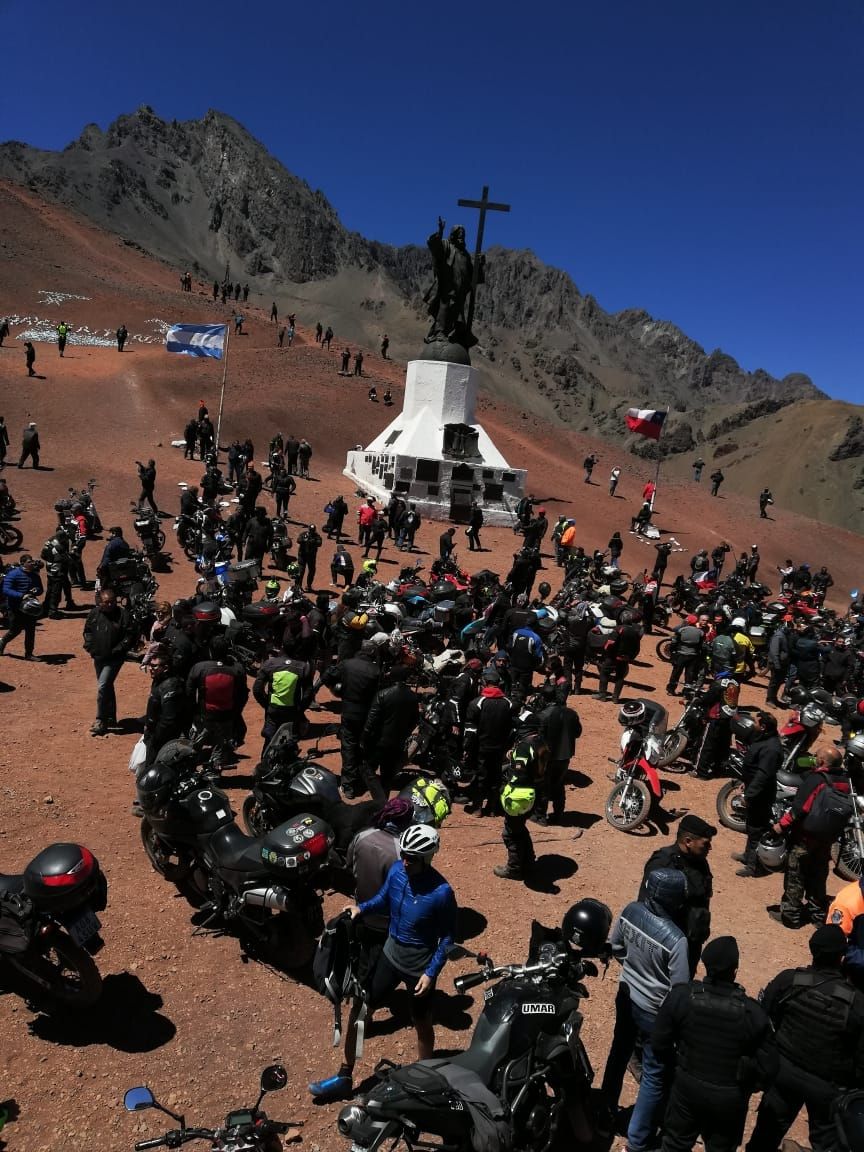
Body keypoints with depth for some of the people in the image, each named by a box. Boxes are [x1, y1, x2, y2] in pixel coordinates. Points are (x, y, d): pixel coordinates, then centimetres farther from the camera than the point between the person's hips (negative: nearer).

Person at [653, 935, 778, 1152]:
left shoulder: (681, 996, -22)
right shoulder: (753, 1013, -25)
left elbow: (659, 1044, -11)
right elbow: (768, 1068, -14)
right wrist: (746, 1087, 7)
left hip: (687, 1086, 1)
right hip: (730, 1097, 0)